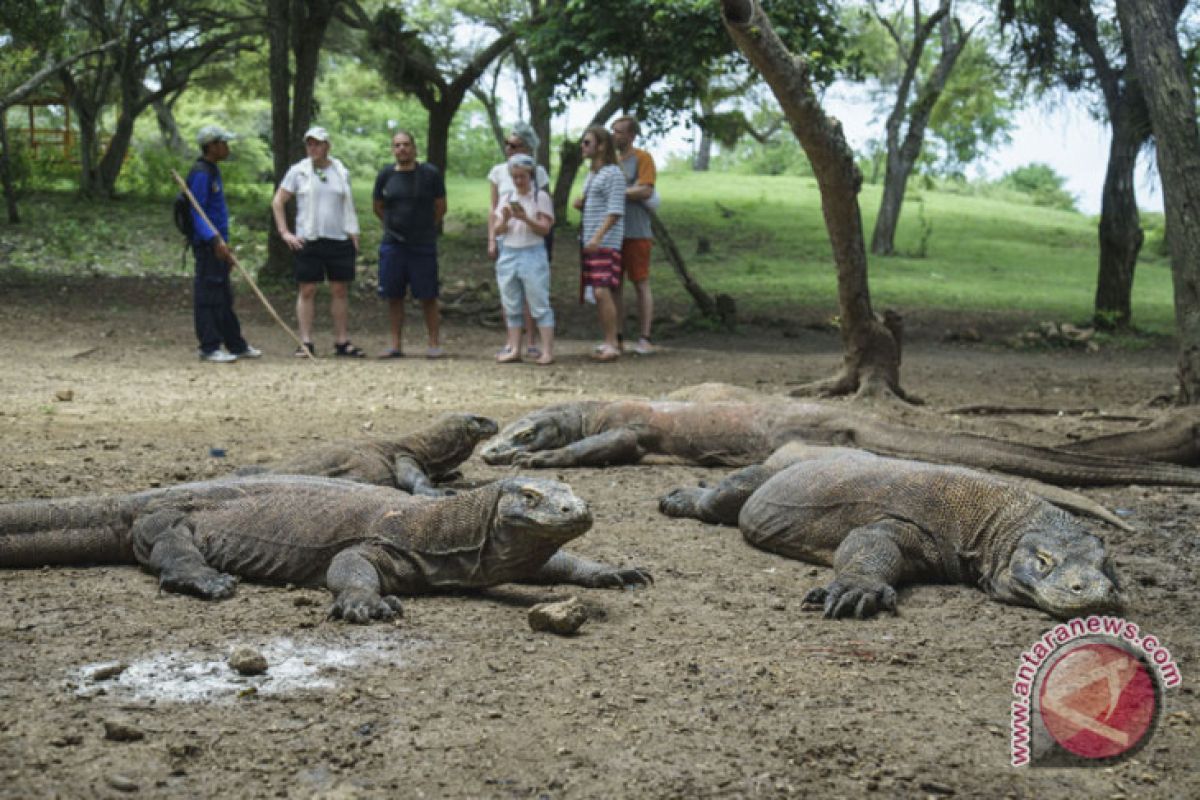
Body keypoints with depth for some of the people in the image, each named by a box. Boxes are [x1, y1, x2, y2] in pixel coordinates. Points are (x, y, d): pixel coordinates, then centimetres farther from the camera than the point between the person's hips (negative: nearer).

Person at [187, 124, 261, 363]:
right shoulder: (200, 173, -13)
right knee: (209, 296, -6)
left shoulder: (213, 171, 18)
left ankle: (236, 345, 22)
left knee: (224, 297, 15)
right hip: (207, 245, -10)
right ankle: (209, 348, -3)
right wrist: (215, 241, -29)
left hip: (218, 244, 10)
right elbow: (196, 212, -20)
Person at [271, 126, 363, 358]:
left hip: (339, 240, 2)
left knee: (340, 290, 4)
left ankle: (341, 341, 10)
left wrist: (354, 237, 9)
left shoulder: (341, 172, 10)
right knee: (307, 291, -2)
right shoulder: (298, 171, 3)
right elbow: (277, 202, 7)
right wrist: (284, 232, -1)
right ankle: (306, 343, 2)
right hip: (308, 241, -2)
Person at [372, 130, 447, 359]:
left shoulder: (430, 174, -3)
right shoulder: (386, 175, 4)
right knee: (394, 296, 5)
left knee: (428, 297, -1)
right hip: (392, 244, 3)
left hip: (423, 245, -3)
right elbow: (377, 207, 17)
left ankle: (434, 344, 7)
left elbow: (440, 207, 6)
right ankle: (396, 345, 13)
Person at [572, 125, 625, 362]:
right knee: (595, 293, 6)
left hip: (606, 242, -9)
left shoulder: (614, 174, -7)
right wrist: (579, 204, 7)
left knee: (602, 291, -16)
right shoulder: (591, 174, 19)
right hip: (588, 241, 9)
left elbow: (615, 211, -15)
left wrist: (598, 236, -24)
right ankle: (607, 342, 11)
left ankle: (612, 344, -13)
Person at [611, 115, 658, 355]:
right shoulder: (612, 160, 16)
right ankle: (617, 337, 12)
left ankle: (645, 339, 1)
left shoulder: (642, 158, -4)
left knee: (641, 284, -1)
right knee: (615, 284, 7)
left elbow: (646, 191, -14)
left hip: (636, 232, -6)